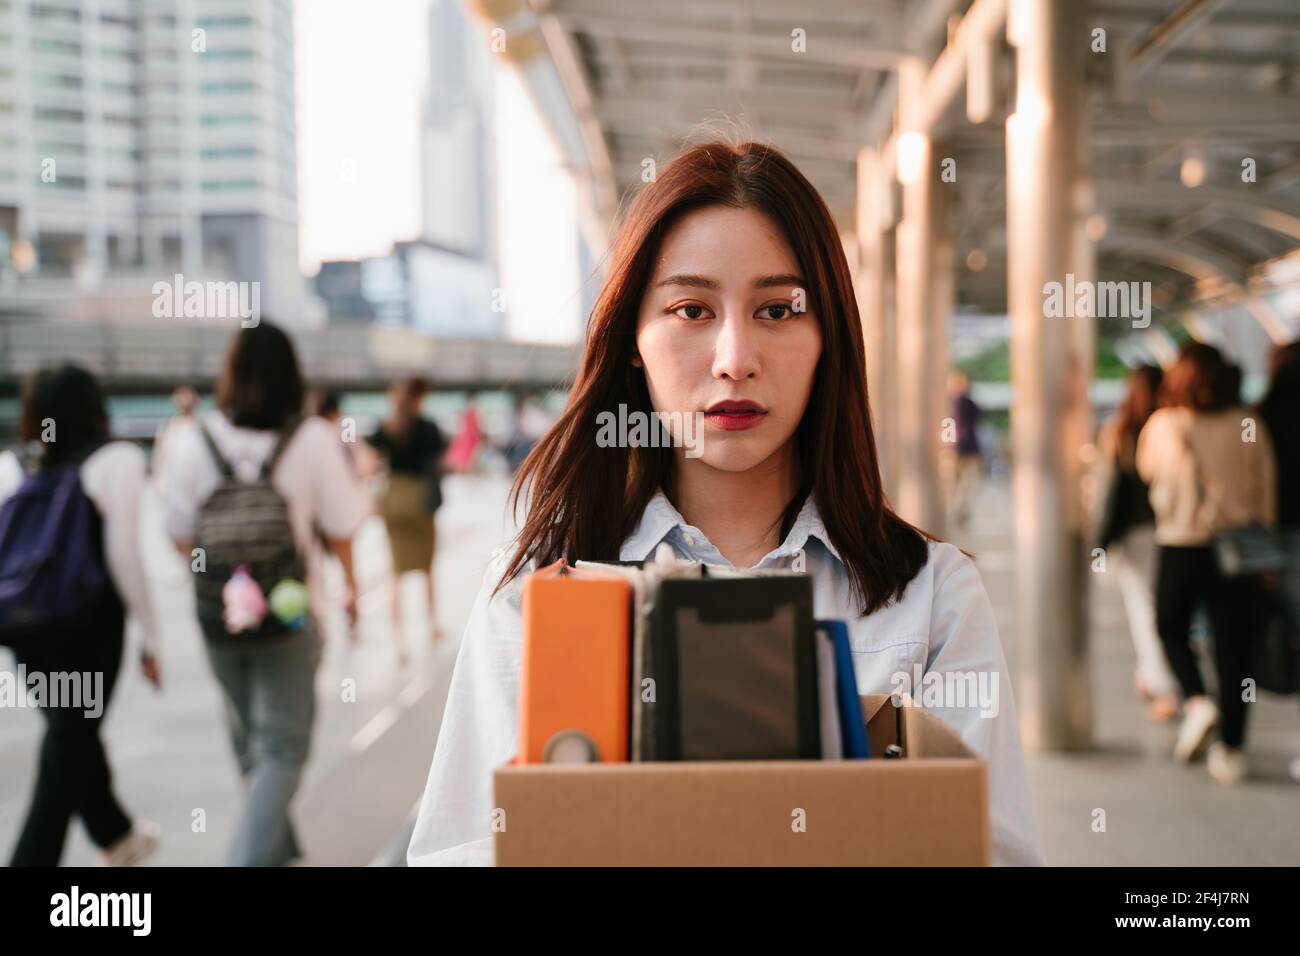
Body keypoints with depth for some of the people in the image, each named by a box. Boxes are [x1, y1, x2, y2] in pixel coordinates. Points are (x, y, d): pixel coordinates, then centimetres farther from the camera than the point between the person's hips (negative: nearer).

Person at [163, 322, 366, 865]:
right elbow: (338, 529, -5)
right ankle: (250, 856, -10)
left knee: (247, 739, 21)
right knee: (282, 747, 5)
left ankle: (276, 846, 38)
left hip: (217, 616, 3)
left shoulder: (194, 441, -6)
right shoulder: (313, 439, -11)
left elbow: (180, 536, 0)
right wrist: (349, 586, 13)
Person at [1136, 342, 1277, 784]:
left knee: (1171, 628, 19)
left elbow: (1147, 469, 14)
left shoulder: (1163, 425, -5)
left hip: (1181, 545, -1)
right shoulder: (1249, 426, -1)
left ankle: (1196, 699, -5)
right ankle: (1231, 748, 8)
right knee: (1233, 643, 6)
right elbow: (1266, 491, 3)